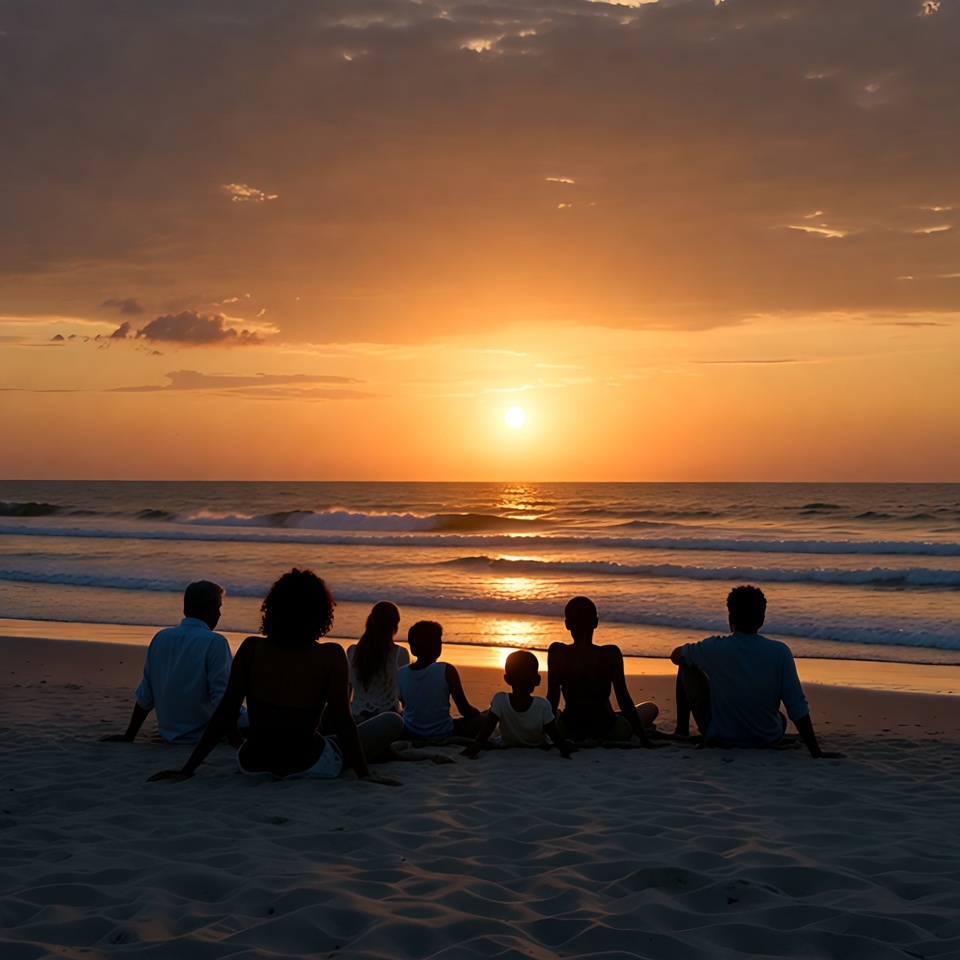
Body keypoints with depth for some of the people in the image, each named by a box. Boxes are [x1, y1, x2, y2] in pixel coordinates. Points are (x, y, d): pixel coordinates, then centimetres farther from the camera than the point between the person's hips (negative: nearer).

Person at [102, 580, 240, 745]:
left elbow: (145, 697, 6)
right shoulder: (215, 643, -17)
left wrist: (128, 736, 15)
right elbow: (222, 701, -21)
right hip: (202, 738, -7)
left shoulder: (160, 638, 2)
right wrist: (238, 743, -17)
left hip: (169, 736, 7)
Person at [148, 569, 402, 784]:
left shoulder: (251, 649, -2)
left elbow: (224, 712, -2)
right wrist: (364, 773, -4)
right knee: (392, 721, 12)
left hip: (252, 764, 4)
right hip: (307, 766, -4)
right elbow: (342, 721, -12)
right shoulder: (331, 656, -11)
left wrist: (188, 768, 3)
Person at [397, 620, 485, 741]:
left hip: (410, 735, 3)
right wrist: (477, 712, 13)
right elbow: (465, 710, -10)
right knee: (482, 720, 18)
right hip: (443, 736, -3)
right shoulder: (446, 671, -17)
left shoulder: (400, 674, -8)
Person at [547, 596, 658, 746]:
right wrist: (643, 737, -2)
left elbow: (552, 698, -7)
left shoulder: (557, 652, -13)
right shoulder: (611, 654, -17)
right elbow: (623, 699, -12)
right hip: (607, 731, -1)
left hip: (569, 731, 1)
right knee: (651, 708, 27)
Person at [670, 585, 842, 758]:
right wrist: (816, 751, -9)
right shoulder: (780, 652, -16)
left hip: (719, 739, -2)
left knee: (687, 666, 17)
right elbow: (798, 708, -16)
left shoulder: (714, 648, -17)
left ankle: (682, 729, 27)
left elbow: (676, 656, 5)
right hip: (768, 741, 2)